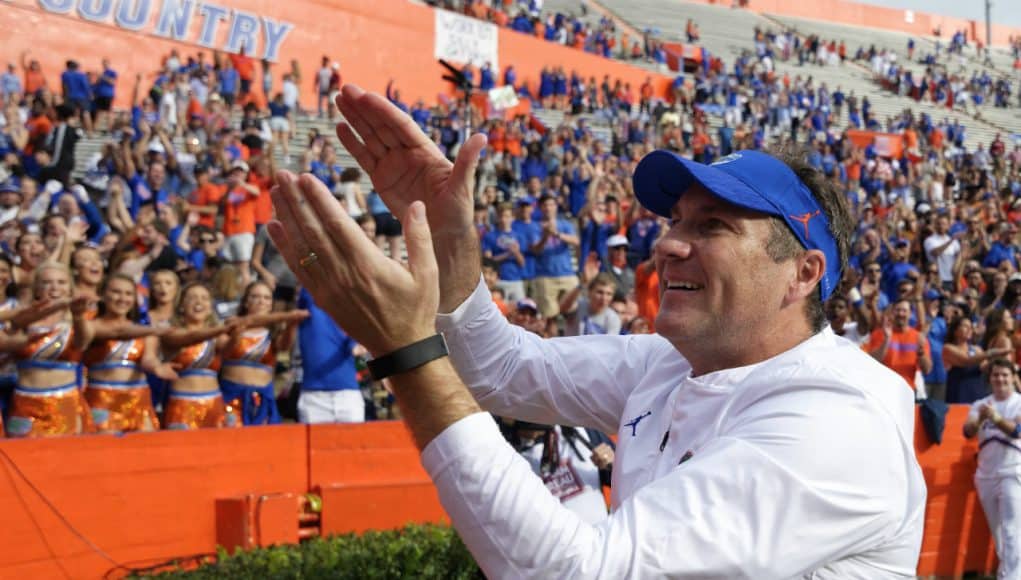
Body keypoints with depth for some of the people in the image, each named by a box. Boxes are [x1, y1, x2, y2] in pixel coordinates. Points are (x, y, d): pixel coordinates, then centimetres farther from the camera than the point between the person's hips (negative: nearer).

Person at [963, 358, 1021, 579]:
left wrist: (996, 418, -37)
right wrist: (979, 419, -30)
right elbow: (968, 432, -8)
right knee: (997, 532, 12)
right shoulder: (980, 404, 7)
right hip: (986, 475, 5)